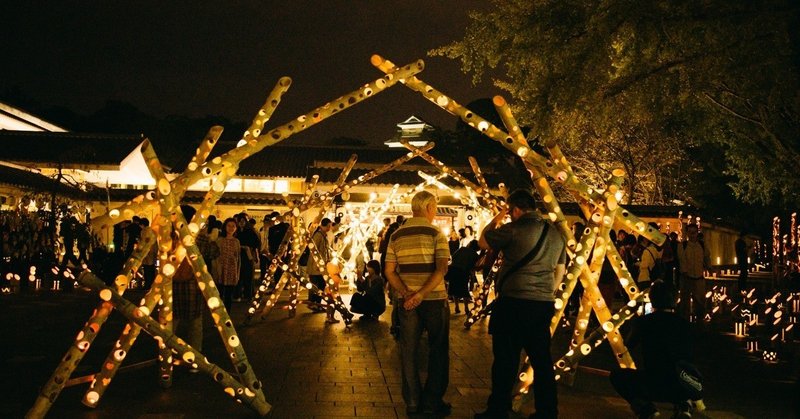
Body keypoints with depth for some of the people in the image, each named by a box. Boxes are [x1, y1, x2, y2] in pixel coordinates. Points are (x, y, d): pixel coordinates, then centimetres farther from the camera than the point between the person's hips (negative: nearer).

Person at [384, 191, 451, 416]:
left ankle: (413, 402, 14)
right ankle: (432, 402, 11)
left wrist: (406, 294, -7)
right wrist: (421, 294, -20)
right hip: (434, 299, -4)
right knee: (438, 351, 8)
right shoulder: (435, 233, -7)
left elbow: (389, 271, 1)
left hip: (406, 300, 4)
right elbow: (441, 269, -18)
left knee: (409, 351, 10)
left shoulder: (396, 235, 6)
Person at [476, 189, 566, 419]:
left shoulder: (513, 229, -11)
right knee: (542, 361, 12)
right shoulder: (555, 233, 11)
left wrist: (495, 220, 18)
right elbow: (560, 271, 19)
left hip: (514, 303, -6)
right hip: (544, 305, 7)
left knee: (505, 361, 1)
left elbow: (483, 242, 4)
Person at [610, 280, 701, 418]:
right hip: (683, 389, 3)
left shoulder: (643, 321, 0)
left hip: (653, 388, -3)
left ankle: (644, 408, 4)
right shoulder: (683, 323, 6)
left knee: (617, 375, 23)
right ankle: (683, 406, 11)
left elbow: (629, 346, 21)